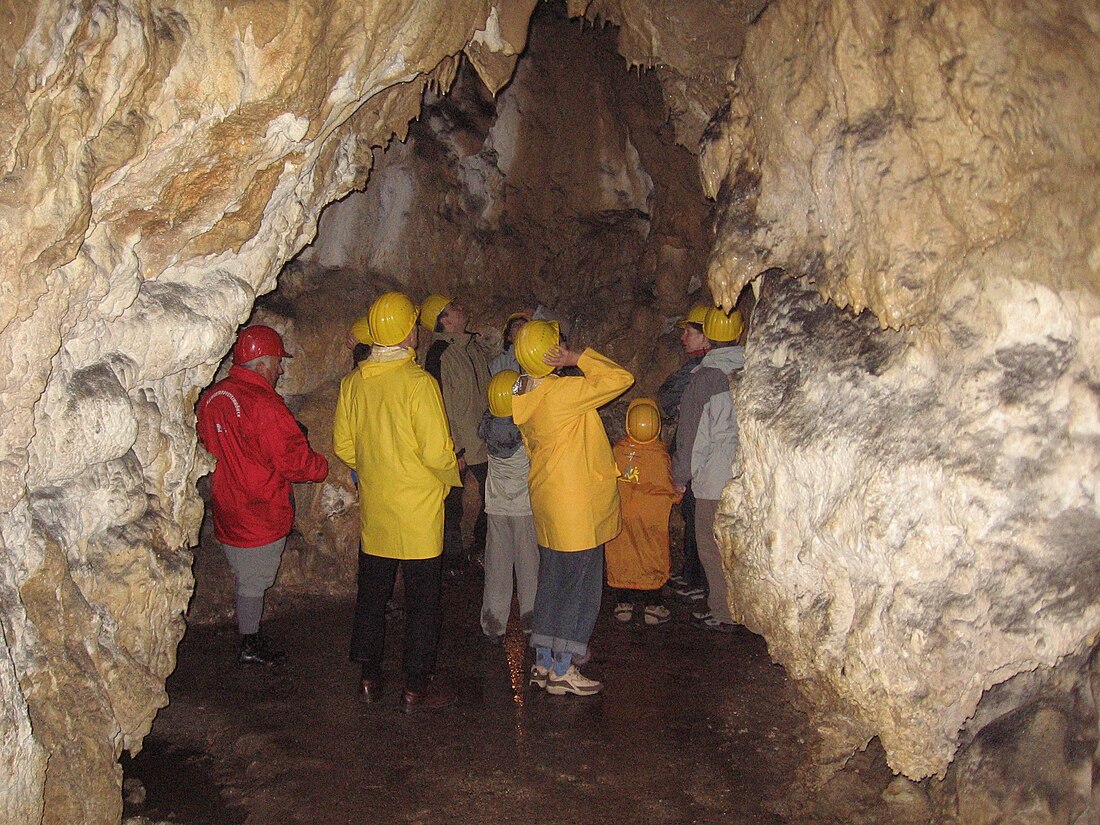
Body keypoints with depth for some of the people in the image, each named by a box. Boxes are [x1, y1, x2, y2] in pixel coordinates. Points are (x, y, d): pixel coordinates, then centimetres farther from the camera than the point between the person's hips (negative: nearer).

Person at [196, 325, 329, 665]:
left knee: (246, 577, 21)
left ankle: (251, 639, 33)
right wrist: (326, 466, -4)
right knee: (254, 582, 7)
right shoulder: (263, 403, -23)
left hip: (226, 509, 8)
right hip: (260, 514, -8)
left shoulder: (211, 398, 2)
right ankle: (251, 646, 21)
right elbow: (293, 461, -21)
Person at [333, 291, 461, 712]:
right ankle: (416, 688, 14)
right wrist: (453, 475, 2)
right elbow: (437, 451, -18)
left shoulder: (352, 382, -1)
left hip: (373, 506, 5)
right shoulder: (418, 382, -18)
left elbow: (343, 446, 6)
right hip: (417, 508, -5)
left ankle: (369, 677, 28)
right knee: (421, 599, 6)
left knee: (372, 592, 17)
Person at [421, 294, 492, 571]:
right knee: (452, 505, 6)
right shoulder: (439, 354, -14)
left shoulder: (474, 346, 10)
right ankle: (453, 558, 23)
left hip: (484, 442, 7)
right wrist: (455, 449, -16)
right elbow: (441, 405, -16)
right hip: (457, 447, -7)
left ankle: (480, 549, 31)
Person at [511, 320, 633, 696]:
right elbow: (621, 378, -20)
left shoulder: (526, 397, 6)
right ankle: (562, 671, 9)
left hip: (548, 502, 9)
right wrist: (577, 360, -14)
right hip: (577, 505, -8)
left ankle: (543, 663, 23)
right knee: (580, 587, 2)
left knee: (552, 583, 16)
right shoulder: (563, 391, -20)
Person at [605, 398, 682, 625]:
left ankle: (623, 604, 20)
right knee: (653, 557, 11)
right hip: (652, 515, -1)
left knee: (621, 557, 13)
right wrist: (676, 496, 13)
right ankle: (652, 606, 17)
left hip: (621, 514, 2)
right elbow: (669, 488, -8)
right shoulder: (661, 455, -16)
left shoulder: (618, 451, -12)